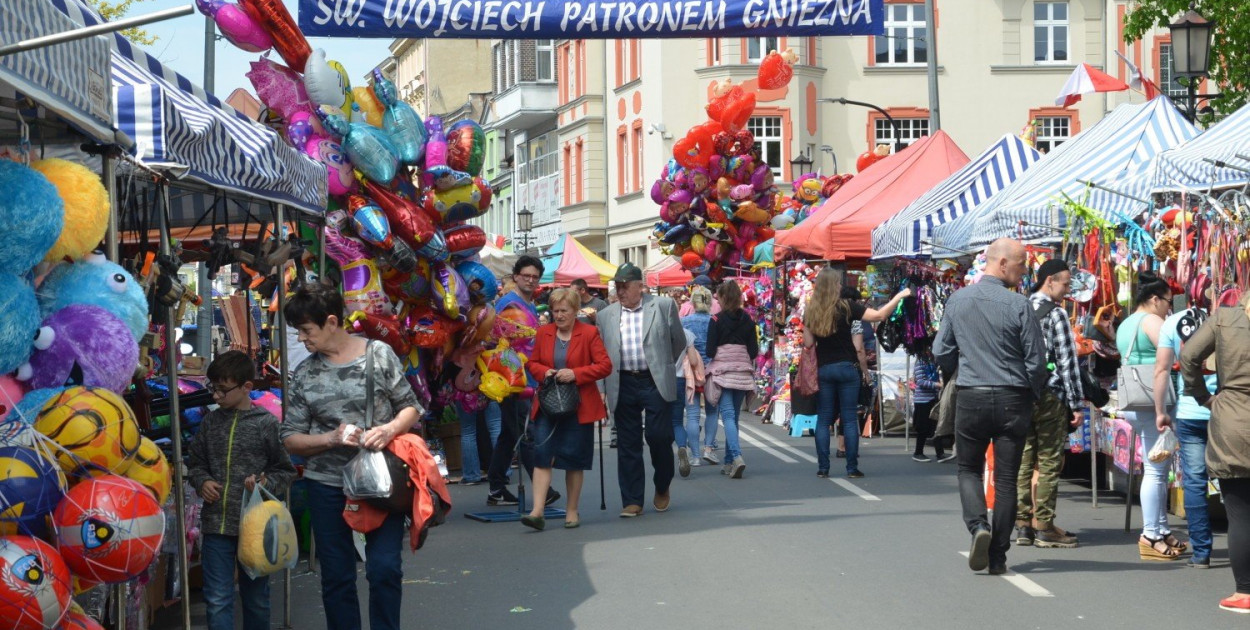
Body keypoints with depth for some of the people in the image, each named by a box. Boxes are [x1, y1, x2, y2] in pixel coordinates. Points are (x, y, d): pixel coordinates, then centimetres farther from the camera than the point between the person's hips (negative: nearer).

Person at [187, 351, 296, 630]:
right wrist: (202, 482, -3)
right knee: (217, 600, 0)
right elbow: (195, 462, 16)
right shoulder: (211, 422, 5)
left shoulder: (267, 424, -5)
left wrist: (265, 483, -18)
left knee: (256, 597, 12)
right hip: (216, 523, 2)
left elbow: (286, 470, 0)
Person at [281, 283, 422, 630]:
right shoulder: (304, 374, 3)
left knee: (385, 568, -8)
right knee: (337, 576, 7)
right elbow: (291, 438, 3)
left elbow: (411, 407, 3)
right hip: (328, 484, 2)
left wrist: (390, 429, -18)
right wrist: (331, 439, -15)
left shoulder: (379, 354, -3)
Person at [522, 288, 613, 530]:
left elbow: (605, 365, -7)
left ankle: (572, 511, 16)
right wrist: (544, 373, -7)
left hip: (578, 407, -2)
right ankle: (537, 511, -13)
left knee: (574, 459, 4)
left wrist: (575, 374, -18)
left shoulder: (589, 333, -3)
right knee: (542, 455, -9)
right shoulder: (543, 333, 7)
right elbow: (532, 363, 16)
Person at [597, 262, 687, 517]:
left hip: (655, 383, -3)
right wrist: (602, 389, 7)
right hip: (623, 386, 3)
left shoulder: (663, 306, 1)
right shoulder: (606, 316, 9)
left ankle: (662, 488, 20)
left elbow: (679, 342, 10)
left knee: (658, 436, -6)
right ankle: (632, 501, 9)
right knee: (628, 444, 3)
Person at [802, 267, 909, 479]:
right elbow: (880, 315, -9)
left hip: (823, 369, 3)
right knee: (850, 418, 2)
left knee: (823, 419, 7)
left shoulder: (810, 311, 0)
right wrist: (899, 296, 1)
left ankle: (822, 468, 3)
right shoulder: (845, 307, -8)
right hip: (846, 367, -3)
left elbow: (808, 343, 1)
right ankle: (852, 468, 1)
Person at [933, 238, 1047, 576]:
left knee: (969, 469, 17)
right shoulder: (1019, 305, -10)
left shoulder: (957, 300, 0)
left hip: (970, 398, 2)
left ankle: (978, 526, -9)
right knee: (1006, 478, 7)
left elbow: (941, 352, 6)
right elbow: (1036, 360, -8)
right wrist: (1033, 396, 10)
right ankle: (998, 557, 9)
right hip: (1013, 400, -2)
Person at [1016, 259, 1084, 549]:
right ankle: (1044, 527, 1)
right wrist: (1076, 404, -10)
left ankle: (1023, 525, 13)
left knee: (1024, 462, 10)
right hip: (1049, 395, -7)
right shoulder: (1055, 314, -10)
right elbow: (1067, 361, -12)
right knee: (1049, 462, -1)